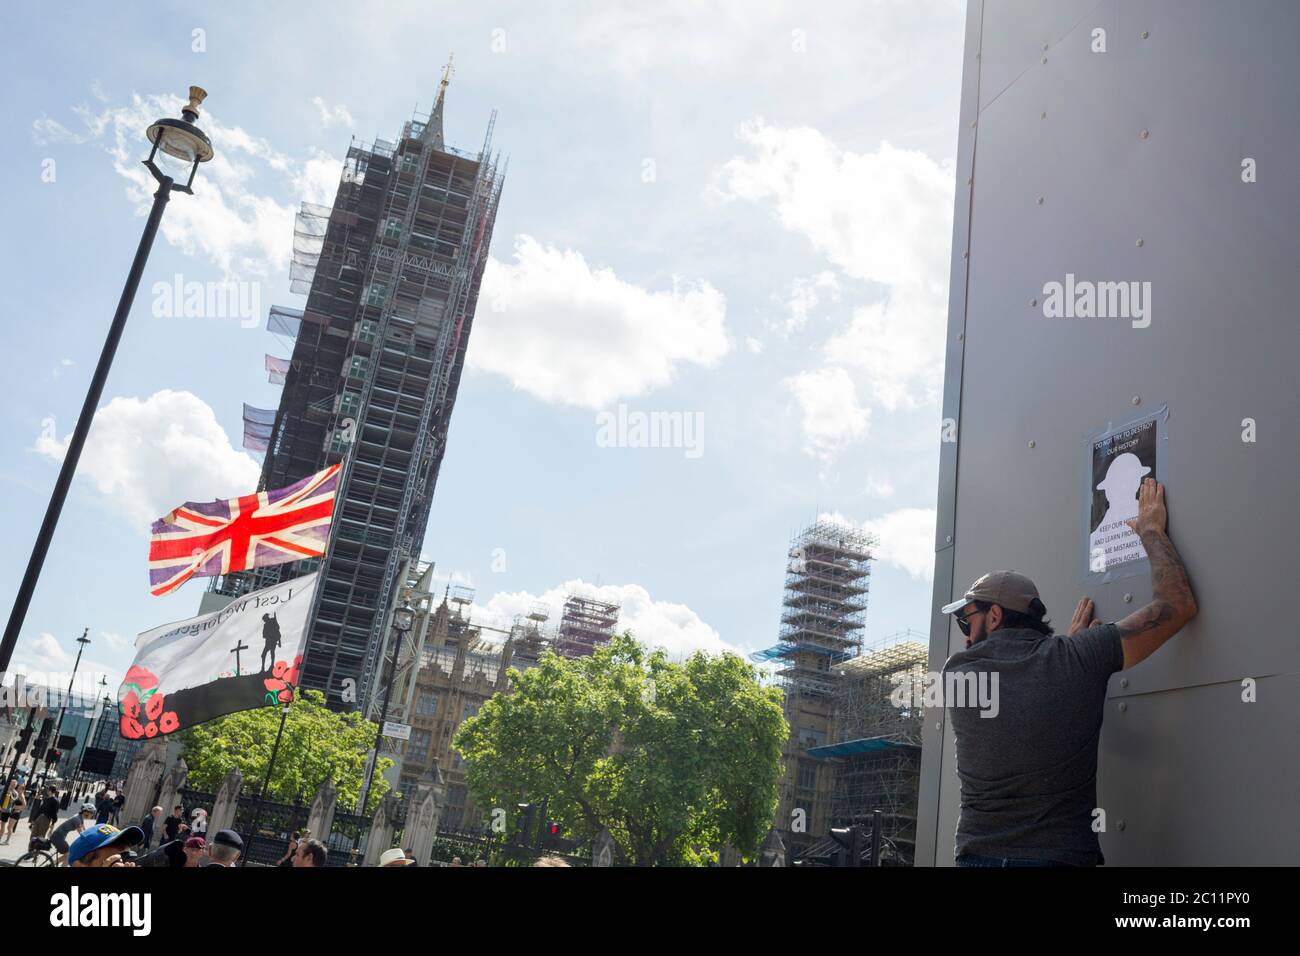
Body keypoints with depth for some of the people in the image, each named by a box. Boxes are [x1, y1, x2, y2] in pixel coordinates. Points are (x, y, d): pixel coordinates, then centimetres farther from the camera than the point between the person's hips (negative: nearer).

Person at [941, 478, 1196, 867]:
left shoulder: (957, 672, -2)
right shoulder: (1078, 658, -7)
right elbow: (1178, 605, 3)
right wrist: (1152, 530, 15)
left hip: (976, 855, 2)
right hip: (1062, 854, -1)